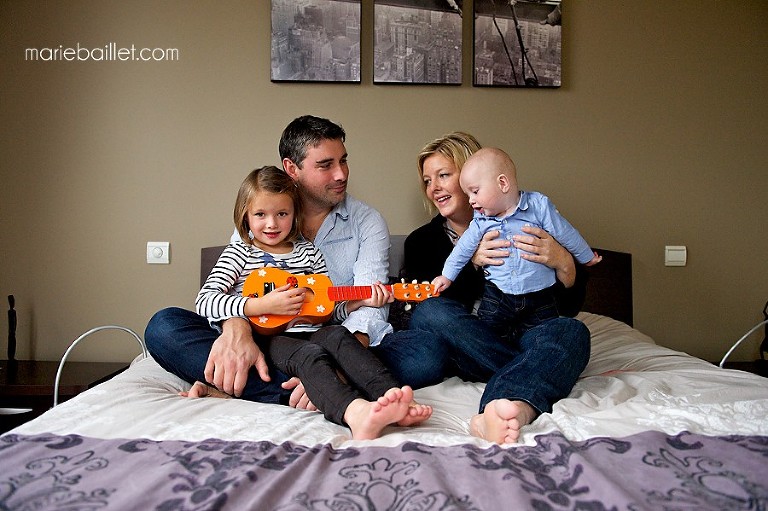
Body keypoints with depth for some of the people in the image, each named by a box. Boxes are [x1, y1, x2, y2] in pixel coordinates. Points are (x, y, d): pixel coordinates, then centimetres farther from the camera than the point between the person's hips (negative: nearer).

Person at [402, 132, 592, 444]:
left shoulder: (522, 225, 6)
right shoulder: (421, 241, 11)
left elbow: (570, 306, 3)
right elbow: (423, 303, -8)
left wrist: (563, 263, -19)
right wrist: (472, 262, -19)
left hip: (518, 340, 0)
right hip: (461, 356, 1)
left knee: (571, 331, -30)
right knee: (428, 313, -28)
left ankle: (493, 415, -59)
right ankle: (546, 372, -22)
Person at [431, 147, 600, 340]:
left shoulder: (539, 205, -11)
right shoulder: (480, 221, -2)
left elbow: (566, 234, -2)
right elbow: (464, 248, 10)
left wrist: (587, 257, 9)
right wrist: (447, 275, 15)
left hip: (539, 296, -2)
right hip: (497, 295, 2)